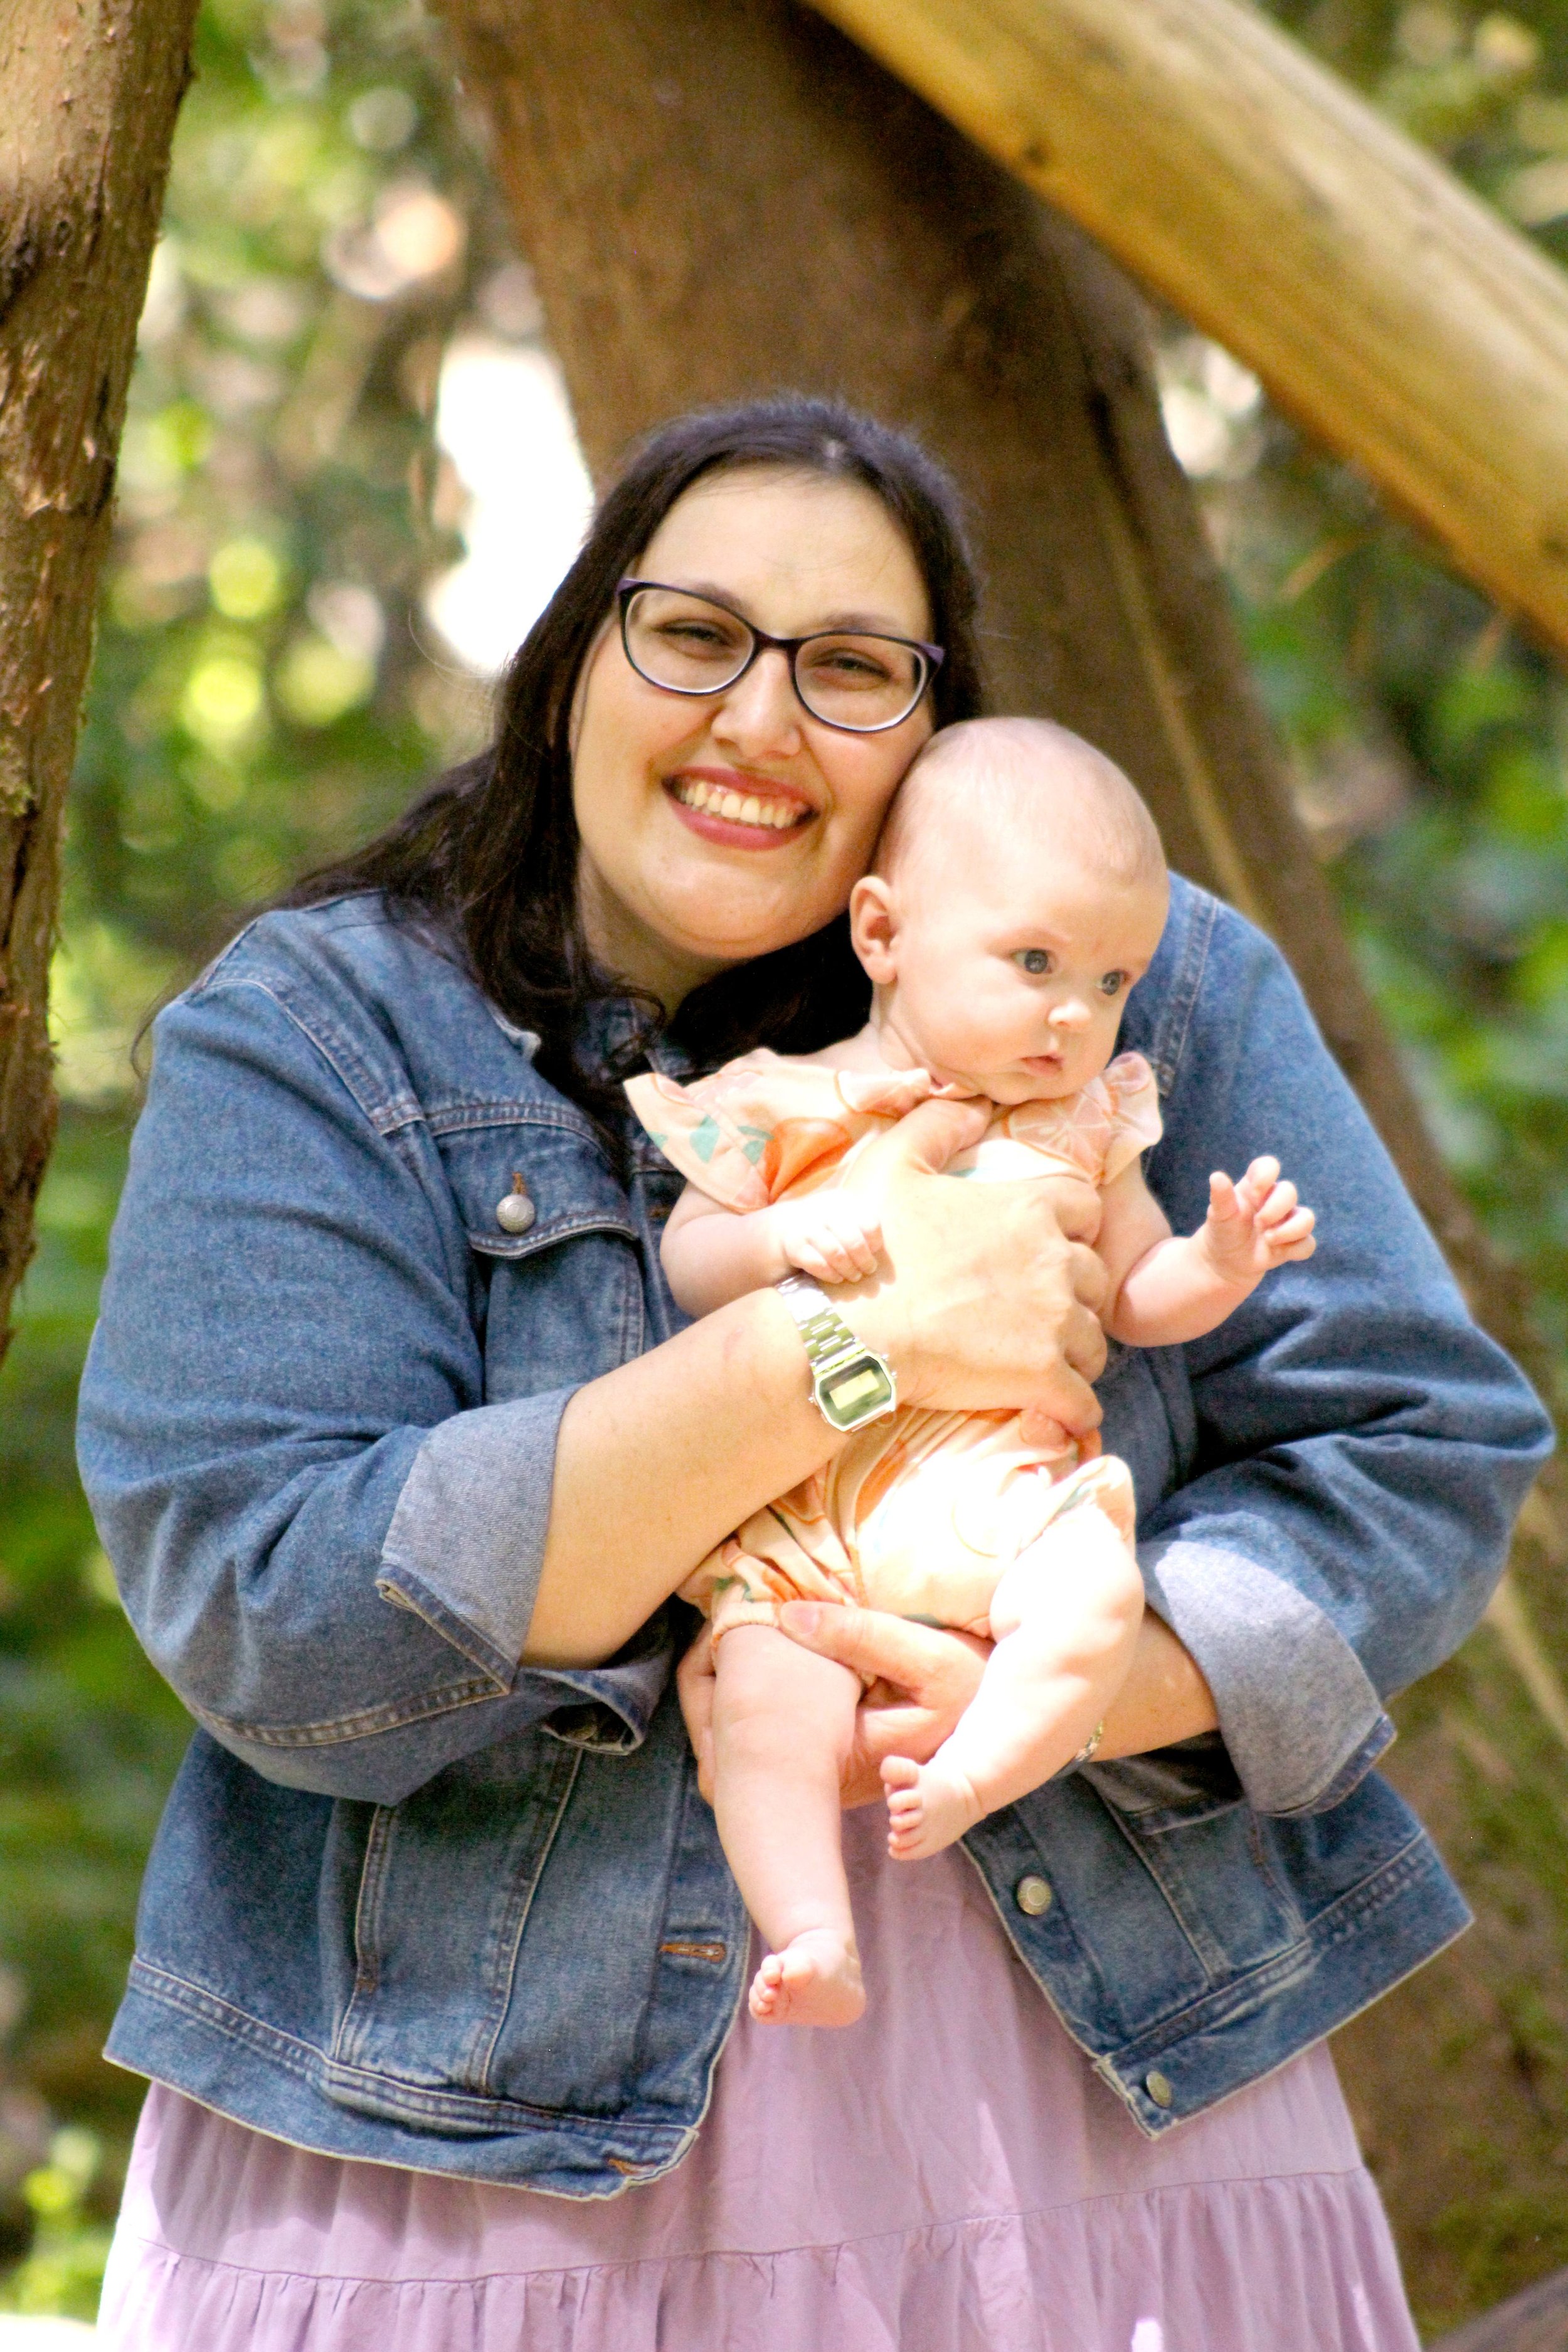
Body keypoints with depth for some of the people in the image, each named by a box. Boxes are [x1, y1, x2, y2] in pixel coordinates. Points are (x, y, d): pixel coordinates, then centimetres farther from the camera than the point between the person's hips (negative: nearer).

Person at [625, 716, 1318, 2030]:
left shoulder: (1086, 1125, 19)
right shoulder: (785, 1106, 12)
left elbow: (1137, 1296, 22)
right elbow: (684, 1263, 9)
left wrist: (1224, 1262, 1)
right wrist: (786, 1236, -11)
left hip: (1004, 1487, 2)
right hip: (795, 1509, -1)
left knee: (1096, 1600, -31)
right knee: (769, 1694, -25)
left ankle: (969, 1775, -29)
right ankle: (813, 1935, -27)